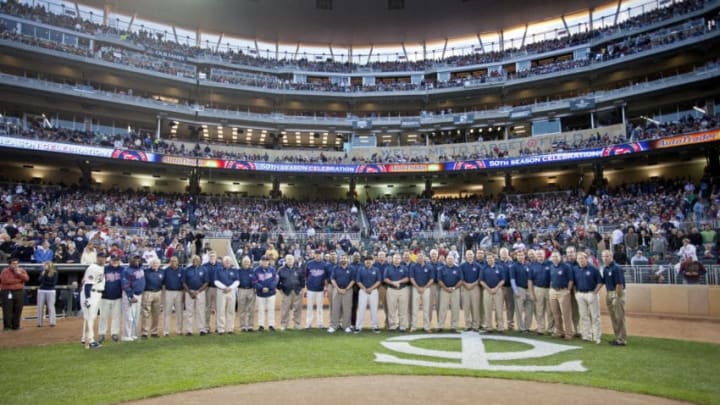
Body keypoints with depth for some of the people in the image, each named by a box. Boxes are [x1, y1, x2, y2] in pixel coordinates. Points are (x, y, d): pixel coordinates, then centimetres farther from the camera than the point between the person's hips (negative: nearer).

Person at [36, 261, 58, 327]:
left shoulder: (54, 273, -1)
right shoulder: (42, 272, 7)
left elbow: (53, 283, -6)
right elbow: (39, 281, -3)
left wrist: (44, 282, -8)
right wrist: (43, 275, -13)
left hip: (50, 291, -3)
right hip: (41, 291, 3)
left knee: (51, 306, -2)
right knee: (40, 307, 5)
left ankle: (52, 322, 0)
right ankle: (40, 323, 11)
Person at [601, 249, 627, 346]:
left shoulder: (616, 268, -17)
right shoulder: (605, 268, 9)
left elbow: (619, 284, -19)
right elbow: (603, 282, 17)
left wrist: (617, 297, -18)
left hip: (617, 293, -9)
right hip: (609, 293, 9)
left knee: (619, 318, -3)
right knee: (613, 318, 14)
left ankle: (622, 340, 4)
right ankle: (617, 337, 25)